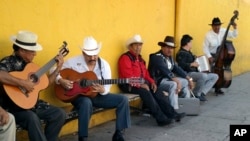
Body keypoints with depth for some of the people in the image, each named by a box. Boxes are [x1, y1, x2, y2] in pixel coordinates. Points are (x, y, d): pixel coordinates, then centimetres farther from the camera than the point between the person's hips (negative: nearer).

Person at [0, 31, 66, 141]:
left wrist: (58, 67, 11)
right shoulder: (9, 62, -13)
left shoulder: (28, 64, 12)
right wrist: (22, 83, -36)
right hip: (14, 107, -8)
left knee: (60, 114, -3)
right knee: (32, 118, -36)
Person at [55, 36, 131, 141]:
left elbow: (107, 86, -2)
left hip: (97, 95, 4)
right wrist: (61, 80, -24)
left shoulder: (104, 64, -1)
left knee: (123, 100, -11)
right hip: (79, 95, -4)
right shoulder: (74, 62, -8)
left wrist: (102, 90, -26)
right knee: (86, 103, -41)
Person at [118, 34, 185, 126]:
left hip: (141, 83, 9)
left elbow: (145, 73, 20)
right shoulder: (125, 58, -11)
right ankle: (161, 118, -31)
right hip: (129, 85, -8)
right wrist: (141, 85, -25)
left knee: (157, 91, -12)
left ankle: (171, 113, -13)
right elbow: (128, 76, -21)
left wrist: (152, 82, 1)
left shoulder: (139, 58, 19)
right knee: (145, 92, -31)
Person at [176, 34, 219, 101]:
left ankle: (202, 93, -9)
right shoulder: (181, 53, -10)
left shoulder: (189, 52, 22)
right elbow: (180, 65, -25)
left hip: (195, 72, 11)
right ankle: (196, 94, -17)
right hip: (188, 74, -11)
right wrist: (192, 64, -22)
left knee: (215, 76, 4)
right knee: (203, 76, -38)